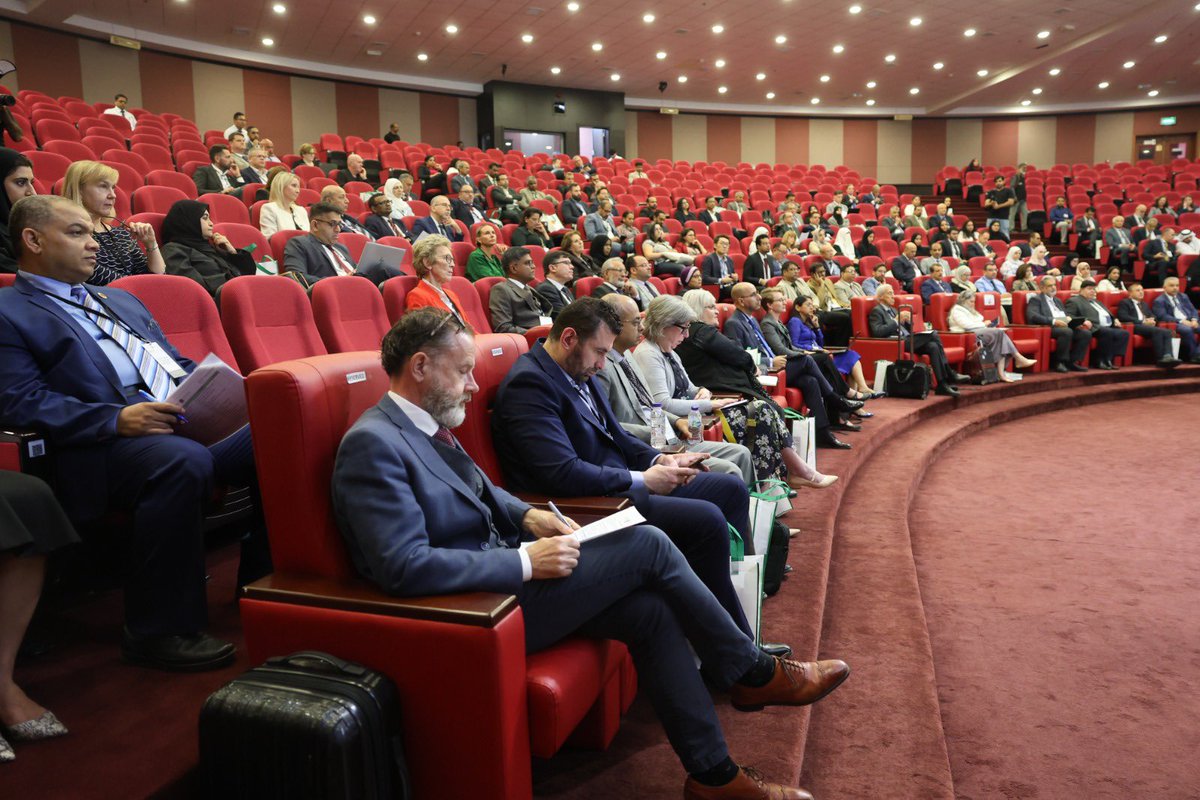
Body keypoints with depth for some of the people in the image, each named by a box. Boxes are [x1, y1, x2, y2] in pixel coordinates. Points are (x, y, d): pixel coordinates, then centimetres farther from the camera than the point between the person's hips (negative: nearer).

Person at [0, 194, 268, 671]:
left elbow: (177, 364, 29)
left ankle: (262, 579, 3)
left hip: (189, 422, 8)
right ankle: (160, 631, -21)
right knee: (184, 460, -37)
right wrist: (116, 419, -22)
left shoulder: (120, 300, 30)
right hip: (108, 447, -7)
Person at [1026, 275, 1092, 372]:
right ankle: (1060, 363, -23)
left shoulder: (1058, 301, 29)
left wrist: (1069, 319, 0)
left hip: (1064, 327, 8)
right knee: (1067, 331, -35)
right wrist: (1053, 321, -23)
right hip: (1047, 328, -8)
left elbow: (1066, 316, 27)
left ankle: (1072, 362, -14)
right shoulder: (1035, 299, 3)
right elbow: (1032, 316, -14)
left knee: (1086, 333, -16)